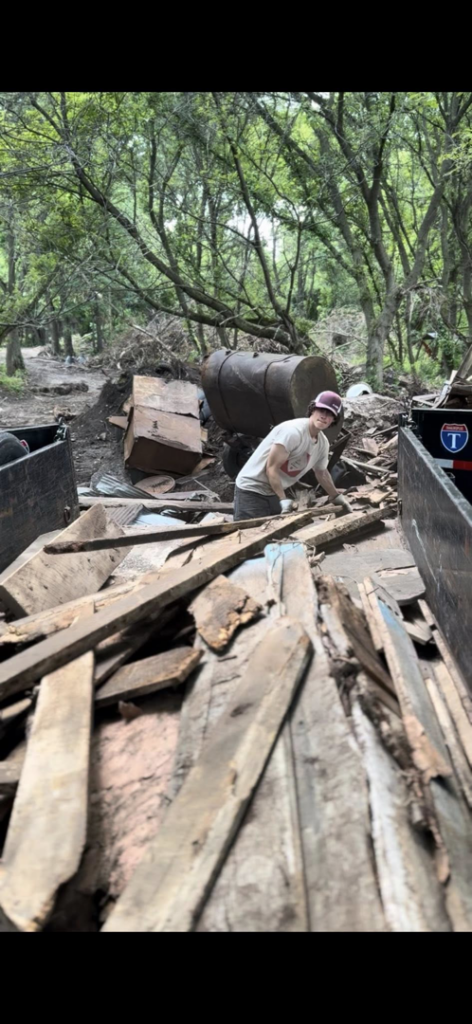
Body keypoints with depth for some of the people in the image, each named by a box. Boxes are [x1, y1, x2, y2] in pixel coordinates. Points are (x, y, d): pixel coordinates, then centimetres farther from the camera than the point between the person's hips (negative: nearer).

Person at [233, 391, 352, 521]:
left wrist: (337, 497, 31)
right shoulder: (293, 431, -24)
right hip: (252, 490, -9)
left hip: (274, 493, 9)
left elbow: (322, 473, 24)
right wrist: (283, 500, -25)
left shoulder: (323, 443, 4)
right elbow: (271, 468, -22)